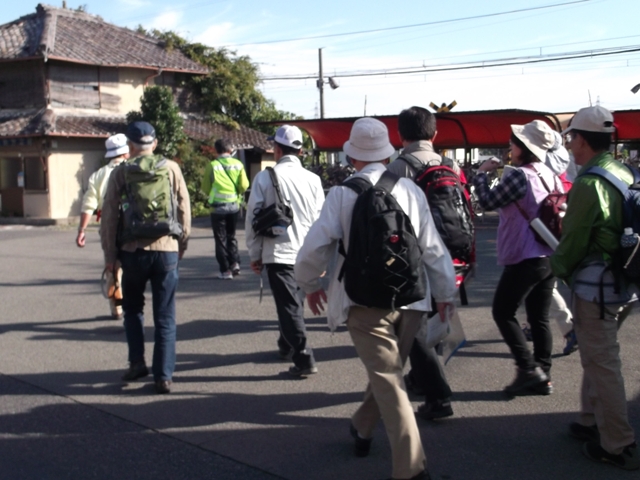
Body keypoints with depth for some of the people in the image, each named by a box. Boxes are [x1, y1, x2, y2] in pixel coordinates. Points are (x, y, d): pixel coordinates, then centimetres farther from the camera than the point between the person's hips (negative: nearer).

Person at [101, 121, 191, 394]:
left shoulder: (121, 172, -1)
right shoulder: (171, 168, 1)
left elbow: (110, 215, -2)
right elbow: (184, 210, 3)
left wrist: (109, 254, 6)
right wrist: (182, 245, 15)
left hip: (133, 251, 0)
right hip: (166, 250, 0)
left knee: (133, 308, 21)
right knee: (165, 317, 6)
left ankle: (137, 362, 14)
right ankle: (163, 376, 4)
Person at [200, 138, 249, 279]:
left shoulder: (212, 166, -7)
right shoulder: (238, 164, -2)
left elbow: (205, 188, -3)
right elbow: (244, 185, -5)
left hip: (218, 206, -2)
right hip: (234, 205, 2)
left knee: (221, 238, 7)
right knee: (231, 236, 20)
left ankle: (225, 270, 4)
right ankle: (235, 262, 4)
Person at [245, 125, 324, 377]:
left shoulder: (265, 178, -7)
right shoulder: (312, 179, 0)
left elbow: (253, 218, -5)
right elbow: (321, 219, 3)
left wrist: (255, 254, 5)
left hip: (278, 253, -4)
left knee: (290, 306, -1)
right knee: (295, 303, 20)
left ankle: (304, 359, -6)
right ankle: (288, 347, 38)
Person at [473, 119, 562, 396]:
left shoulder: (518, 175, -15)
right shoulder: (550, 176, 9)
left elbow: (488, 203, -9)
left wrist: (481, 174, 4)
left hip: (524, 259, -8)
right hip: (549, 257, 8)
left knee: (502, 312, 4)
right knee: (539, 319, 11)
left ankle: (528, 369, -2)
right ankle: (542, 378, 15)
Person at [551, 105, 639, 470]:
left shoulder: (588, 183, -19)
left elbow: (573, 239, -15)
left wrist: (558, 267, 5)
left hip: (595, 286, -9)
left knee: (602, 362, 0)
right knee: (597, 355, 21)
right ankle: (593, 421, 34)